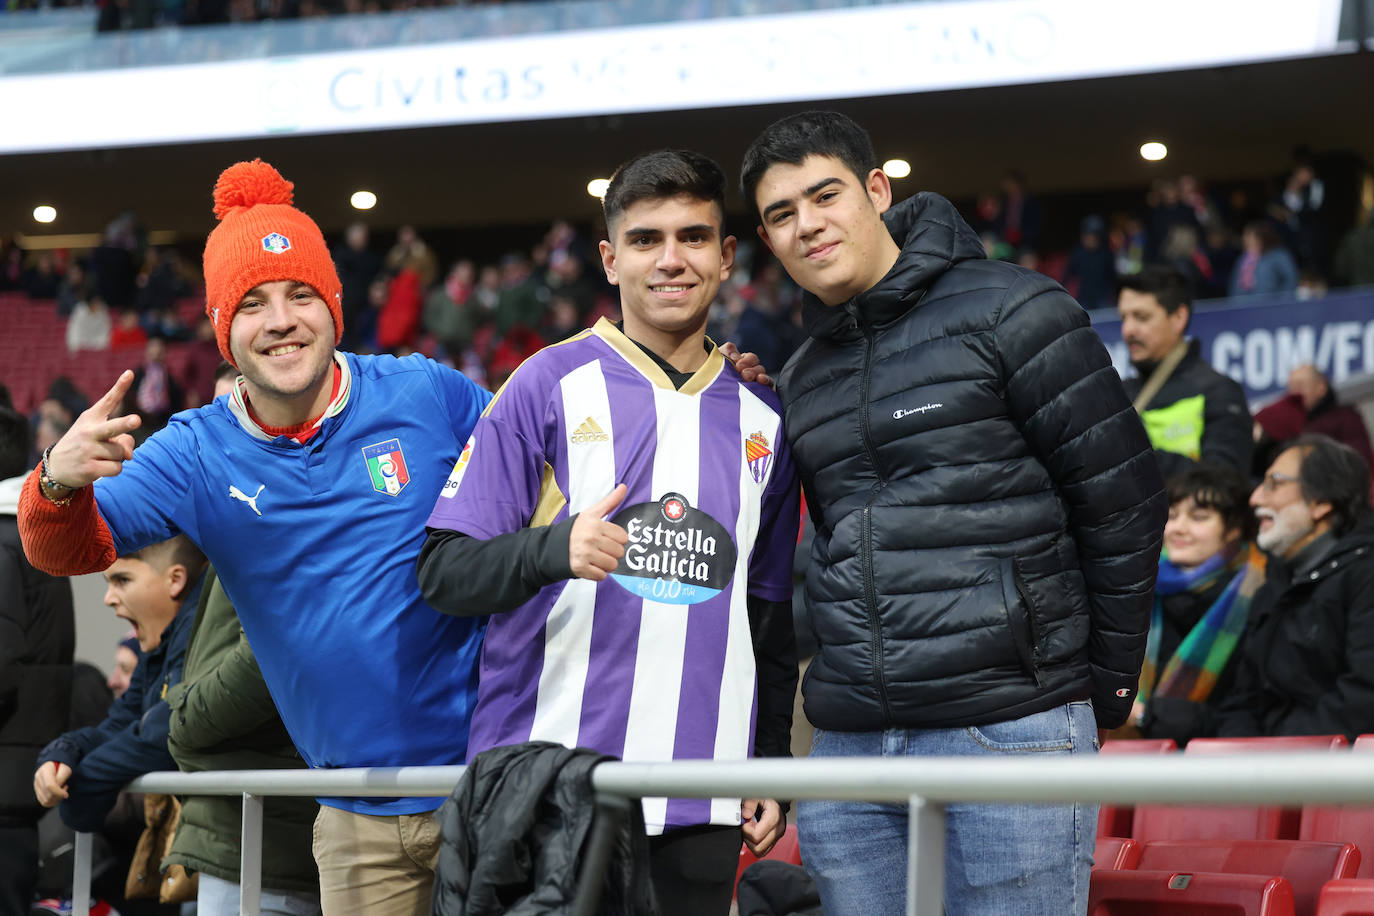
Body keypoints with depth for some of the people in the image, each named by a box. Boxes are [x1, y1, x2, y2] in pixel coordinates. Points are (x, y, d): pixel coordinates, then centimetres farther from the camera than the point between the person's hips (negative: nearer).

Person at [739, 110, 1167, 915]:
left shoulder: (1011, 313, -3)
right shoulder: (802, 379, 18)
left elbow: (1124, 501, -2)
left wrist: (1104, 688, 2)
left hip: (1008, 730, -6)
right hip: (847, 754, 6)